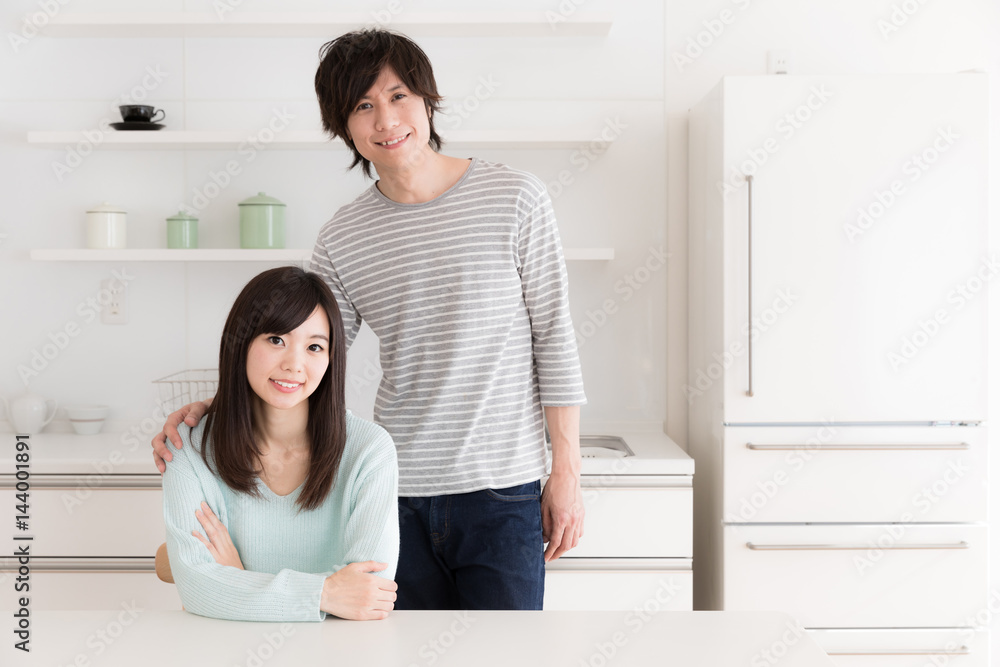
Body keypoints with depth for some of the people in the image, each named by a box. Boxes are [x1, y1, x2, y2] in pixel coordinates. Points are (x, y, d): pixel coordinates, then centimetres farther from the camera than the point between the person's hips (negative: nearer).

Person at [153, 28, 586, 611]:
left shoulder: (515, 198, -4)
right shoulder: (342, 239, 4)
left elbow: (554, 337, -2)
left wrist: (567, 472, -4)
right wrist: (215, 408, -9)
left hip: (504, 489, -2)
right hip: (399, 493, 3)